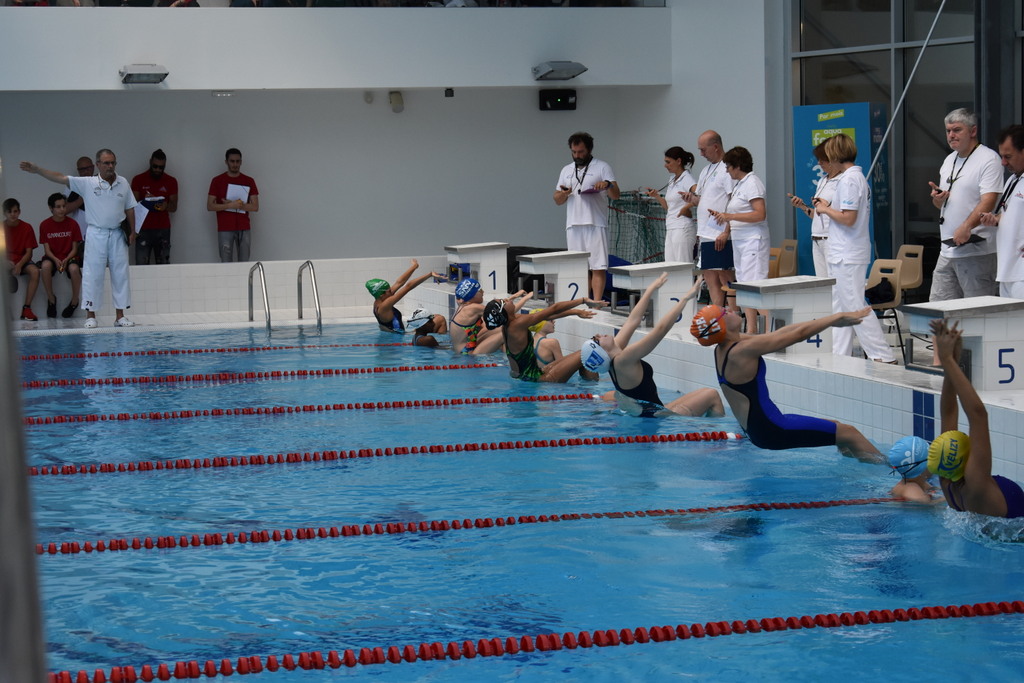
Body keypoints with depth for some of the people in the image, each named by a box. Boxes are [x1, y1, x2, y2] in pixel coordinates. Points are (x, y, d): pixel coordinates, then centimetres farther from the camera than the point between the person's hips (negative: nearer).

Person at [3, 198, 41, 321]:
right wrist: (6, 262, -24)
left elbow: (29, 252, -4)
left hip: (22, 260, 0)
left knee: (35, 271, -32)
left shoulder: (26, 228, -2)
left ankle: (27, 308, -26)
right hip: (5, 261, 0)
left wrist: (19, 265, -22)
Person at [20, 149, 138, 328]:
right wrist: (37, 170, -16)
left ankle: (120, 316, 11)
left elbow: (129, 209, 11)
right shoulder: (88, 184, -3)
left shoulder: (123, 183, 5)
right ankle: (90, 315, 4)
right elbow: (60, 178, -8)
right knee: (92, 274, -3)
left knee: (120, 274, 4)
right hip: (96, 233, -2)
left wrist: (132, 232, 7)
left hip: (117, 233, 2)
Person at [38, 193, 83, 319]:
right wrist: (56, 260, -22)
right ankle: (51, 299, -14)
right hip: (52, 257, 1)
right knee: (45, 265, -35)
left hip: (69, 257, -1)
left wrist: (66, 260, -20)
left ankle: (75, 301, -11)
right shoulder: (45, 225, -2)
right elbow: (47, 249, -3)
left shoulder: (72, 224, -3)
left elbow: (74, 248, -1)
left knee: (74, 269, -35)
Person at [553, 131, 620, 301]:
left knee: (598, 267, -9)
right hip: (573, 226, 5)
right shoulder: (566, 170, 17)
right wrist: (563, 194, -6)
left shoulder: (602, 167, 2)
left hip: (595, 225, -5)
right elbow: (557, 201, 17)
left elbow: (615, 195, -5)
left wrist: (608, 185, -27)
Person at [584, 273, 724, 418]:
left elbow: (633, 320, 11)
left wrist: (652, 289, 19)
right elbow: (661, 328, -28)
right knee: (712, 396, -3)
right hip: (655, 416, -10)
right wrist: (685, 298, -22)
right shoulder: (623, 359, -26)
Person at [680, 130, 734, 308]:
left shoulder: (727, 169, -10)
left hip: (721, 235, -9)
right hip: (706, 234, 9)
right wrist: (691, 198, 3)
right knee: (710, 278, 8)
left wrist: (726, 232, -21)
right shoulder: (706, 170, 20)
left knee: (724, 276, -9)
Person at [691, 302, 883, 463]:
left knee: (836, 427, 20)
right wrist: (837, 317, -2)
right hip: (770, 431, -10)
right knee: (849, 433, -2)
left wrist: (833, 320, 10)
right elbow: (799, 334, -15)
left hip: (755, 430, 10)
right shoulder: (743, 350, -22)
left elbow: (779, 333, 9)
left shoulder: (723, 349, 6)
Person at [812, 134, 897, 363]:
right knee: (840, 308, 14)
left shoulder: (849, 180, -17)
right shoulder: (857, 176, 15)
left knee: (855, 306, -8)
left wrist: (826, 210, -9)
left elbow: (848, 218, -23)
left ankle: (883, 356, -8)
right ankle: (840, 355, 20)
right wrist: (828, 206, 15)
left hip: (847, 256, -11)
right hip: (843, 255, 11)